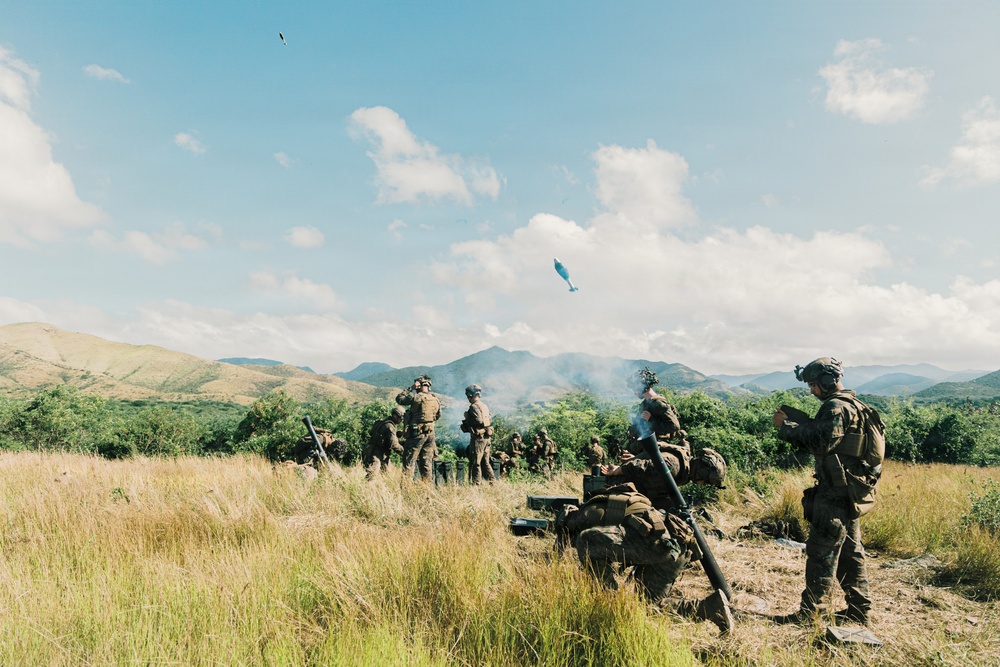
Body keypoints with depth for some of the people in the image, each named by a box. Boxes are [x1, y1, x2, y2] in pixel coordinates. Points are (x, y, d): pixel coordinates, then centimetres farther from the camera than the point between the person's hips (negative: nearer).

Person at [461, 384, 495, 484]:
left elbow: (479, 420, -23)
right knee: (485, 462, 15)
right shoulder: (484, 406, 15)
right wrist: (467, 424, 17)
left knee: (475, 463, -2)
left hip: (478, 437, -9)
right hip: (486, 437, 9)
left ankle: (476, 483, -1)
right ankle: (492, 481, 15)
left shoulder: (474, 406, -12)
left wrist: (467, 422, -7)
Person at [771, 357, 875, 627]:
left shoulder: (837, 407, -15)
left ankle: (811, 612, -1)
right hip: (850, 490, 10)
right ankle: (859, 610, 24)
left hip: (835, 491, -10)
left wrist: (787, 426, -17)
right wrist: (796, 422, 6)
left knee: (822, 551, -6)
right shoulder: (853, 405, 18)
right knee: (850, 551, 16)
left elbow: (821, 442, -24)